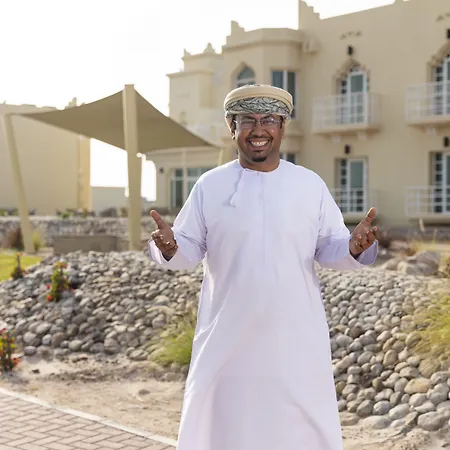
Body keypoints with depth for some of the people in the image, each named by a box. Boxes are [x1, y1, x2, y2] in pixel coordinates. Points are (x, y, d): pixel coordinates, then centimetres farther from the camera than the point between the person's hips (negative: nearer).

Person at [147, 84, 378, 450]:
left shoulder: (311, 185, 1)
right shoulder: (209, 185, 0)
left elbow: (330, 250, 2)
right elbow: (190, 250, 0)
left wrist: (354, 248, -20)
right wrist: (169, 248, -23)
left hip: (296, 338, 1)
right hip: (228, 337, 0)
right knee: (224, 420, 11)